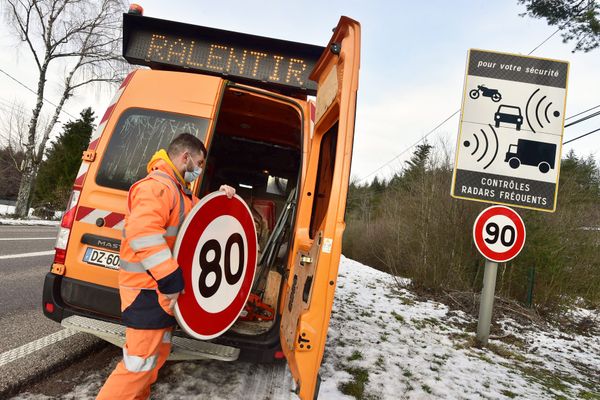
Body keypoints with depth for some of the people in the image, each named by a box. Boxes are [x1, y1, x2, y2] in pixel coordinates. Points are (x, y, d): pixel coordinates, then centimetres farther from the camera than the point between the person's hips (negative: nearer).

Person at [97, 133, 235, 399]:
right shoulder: (157, 185, -19)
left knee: (158, 353, 21)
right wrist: (171, 280, -32)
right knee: (140, 363, -4)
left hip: (162, 289, 11)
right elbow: (142, 233, -33)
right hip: (148, 290, -11)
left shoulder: (178, 190, 16)